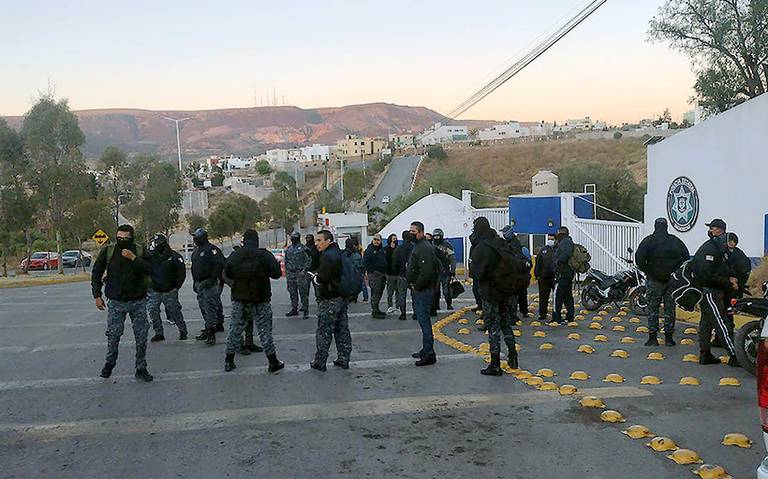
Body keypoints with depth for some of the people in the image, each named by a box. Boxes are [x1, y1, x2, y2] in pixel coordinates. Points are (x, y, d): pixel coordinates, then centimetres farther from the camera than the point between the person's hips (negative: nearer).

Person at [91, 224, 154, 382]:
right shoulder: (108, 252, -2)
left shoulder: (140, 251, -3)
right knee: (113, 335, 3)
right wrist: (97, 295, 4)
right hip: (116, 302, 0)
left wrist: (134, 258, -24)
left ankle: (141, 369, 16)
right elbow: (96, 273, 7)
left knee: (141, 337, 3)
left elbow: (150, 269, -16)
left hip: (138, 302, 0)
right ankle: (109, 363, 29)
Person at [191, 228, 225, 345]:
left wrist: (212, 279, -22)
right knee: (203, 308, 14)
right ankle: (207, 330, 24)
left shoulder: (211, 249, -12)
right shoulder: (196, 251, 18)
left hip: (209, 284, -10)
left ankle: (211, 334, -12)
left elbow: (219, 265, -21)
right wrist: (195, 281, 22)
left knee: (210, 308, -11)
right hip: (200, 284, 10)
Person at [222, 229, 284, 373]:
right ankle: (273, 363, 11)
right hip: (260, 301, -2)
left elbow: (227, 274, 7)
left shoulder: (234, 256, -3)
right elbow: (276, 274, -9)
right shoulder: (264, 255, -11)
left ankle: (229, 362, 20)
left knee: (235, 330, 14)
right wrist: (277, 264, 10)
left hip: (239, 299, 2)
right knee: (265, 332, 6)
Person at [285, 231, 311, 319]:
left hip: (300, 273, -6)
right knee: (292, 293, 11)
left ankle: (305, 311, -2)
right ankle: (294, 309, 19)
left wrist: (304, 271, -14)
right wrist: (286, 272, 15)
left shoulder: (303, 248, -4)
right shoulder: (288, 249, 14)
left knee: (303, 293, -5)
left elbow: (308, 260, -7)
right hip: (290, 274, 6)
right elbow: (286, 262, 21)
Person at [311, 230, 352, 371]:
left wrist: (315, 278, -3)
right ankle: (344, 360, 19)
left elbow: (322, 279, -23)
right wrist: (319, 276, 11)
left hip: (329, 300, -9)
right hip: (342, 297, 9)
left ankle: (320, 362, 7)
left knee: (323, 332, 0)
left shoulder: (328, 256, -18)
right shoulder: (339, 253, 11)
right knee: (342, 330, 13)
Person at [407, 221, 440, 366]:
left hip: (422, 290, -11)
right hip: (418, 290, 11)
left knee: (424, 320, -10)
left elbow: (426, 272, -26)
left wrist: (417, 286, -17)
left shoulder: (424, 248, -17)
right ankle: (426, 350, 25)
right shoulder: (418, 246, 18)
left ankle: (429, 354, -7)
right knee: (423, 319, 16)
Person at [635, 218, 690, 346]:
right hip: (672, 281, 2)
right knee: (670, 309, 8)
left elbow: (639, 259, -15)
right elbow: (686, 257, 1)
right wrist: (677, 271, 6)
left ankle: (653, 337, 2)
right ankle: (669, 338, 10)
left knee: (653, 309, 4)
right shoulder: (675, 241, 3)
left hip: (654, 280, -2)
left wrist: (647, 271, -4)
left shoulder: (648, 241, -5)